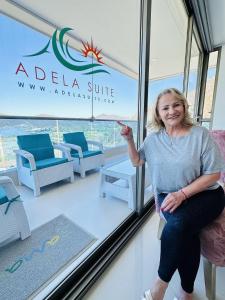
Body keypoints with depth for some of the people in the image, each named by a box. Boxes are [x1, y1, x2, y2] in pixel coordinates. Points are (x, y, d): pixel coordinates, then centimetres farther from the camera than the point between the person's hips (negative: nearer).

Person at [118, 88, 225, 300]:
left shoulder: (200, 134, -7)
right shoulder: (153, 138, 3)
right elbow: (136, 161, 11)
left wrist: (182, 193, -19)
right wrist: (129, 140, -5)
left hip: (203, 194, -1)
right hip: (168, 196, 2)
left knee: (177, 225, -29)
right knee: (186, 233, -25)